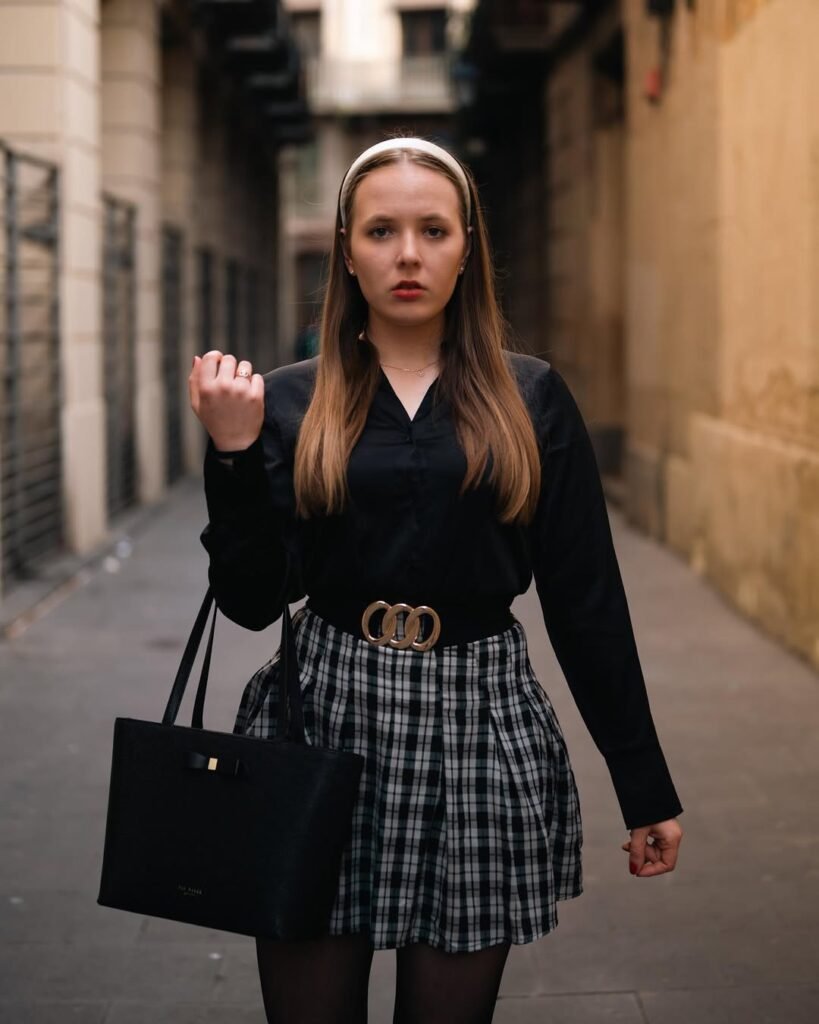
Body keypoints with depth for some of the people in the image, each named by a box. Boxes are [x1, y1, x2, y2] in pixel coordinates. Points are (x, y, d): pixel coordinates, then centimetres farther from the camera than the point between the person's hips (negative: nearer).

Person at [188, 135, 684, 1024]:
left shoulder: (531, 400, 2)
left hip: (479, 726, 0)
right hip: (323, 722, 1)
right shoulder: (289, 402, 3)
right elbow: (251, 601, -2)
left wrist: (645, 785, 3)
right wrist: (233, 452, -14)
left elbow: (587, 601, 2)